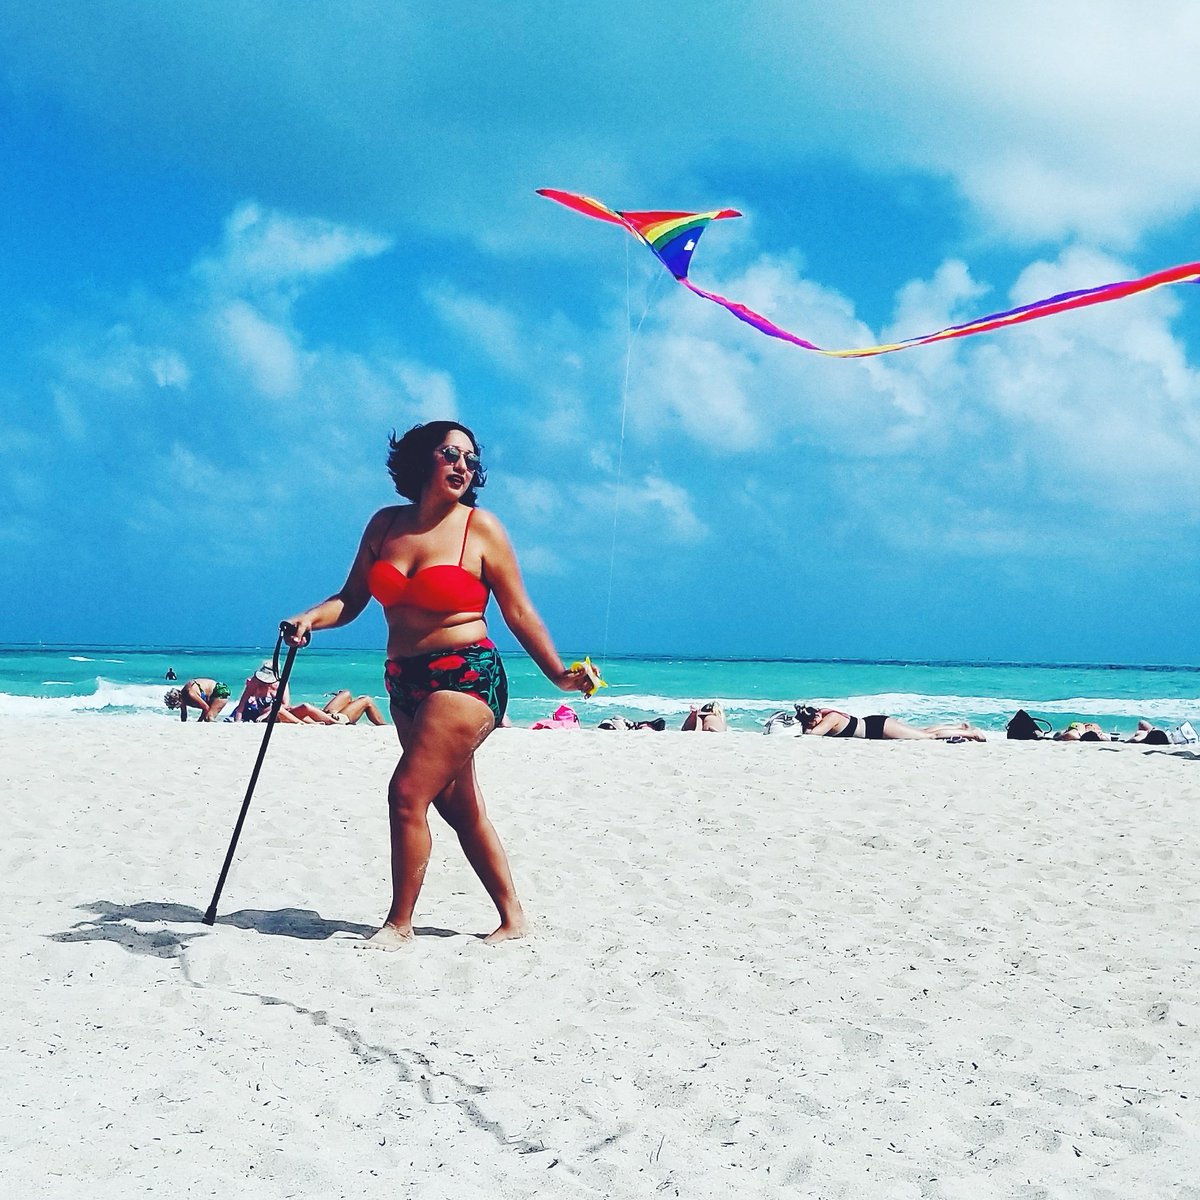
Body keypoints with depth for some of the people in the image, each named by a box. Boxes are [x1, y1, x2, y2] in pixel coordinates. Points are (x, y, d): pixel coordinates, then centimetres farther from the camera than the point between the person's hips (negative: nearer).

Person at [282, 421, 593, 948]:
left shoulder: (480, 528, -4)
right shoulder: (386, 524, 8)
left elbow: (519, 613, -1)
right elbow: (350, 599, 8)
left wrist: (558, 674, -6)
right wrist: (310, 618, -11)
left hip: (465, 677, -6)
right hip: (405, 682, 6)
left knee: (407, 792, -13)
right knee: (459, 806, 11)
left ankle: (400, 923, 0)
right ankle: (512, 919, 22)